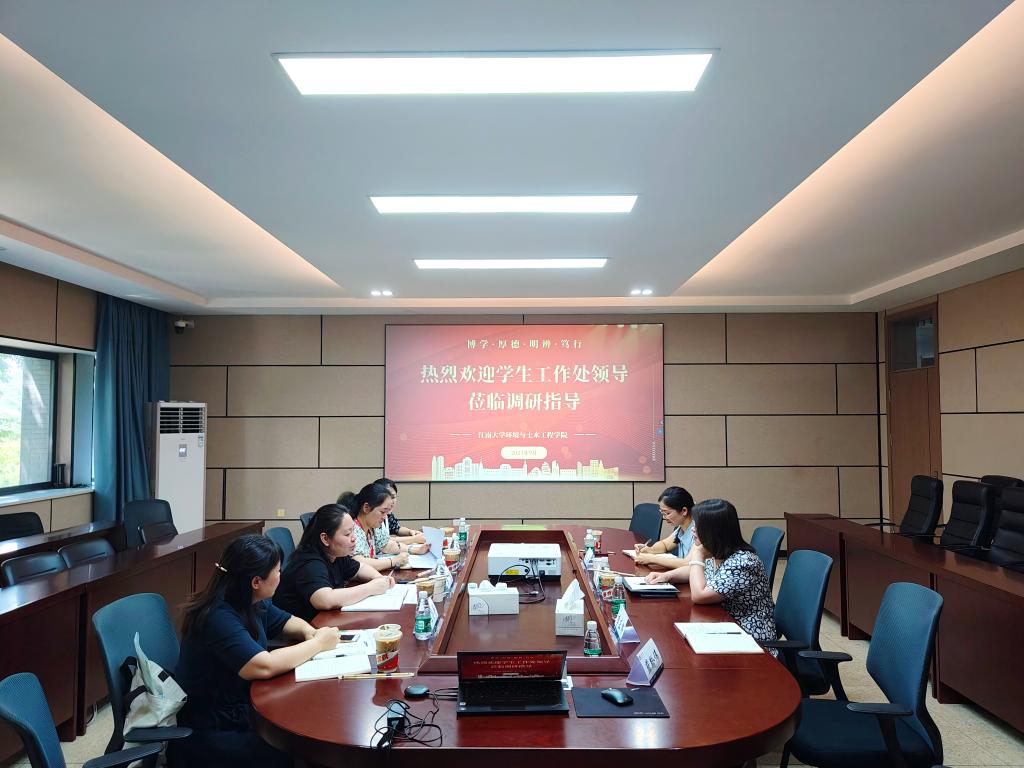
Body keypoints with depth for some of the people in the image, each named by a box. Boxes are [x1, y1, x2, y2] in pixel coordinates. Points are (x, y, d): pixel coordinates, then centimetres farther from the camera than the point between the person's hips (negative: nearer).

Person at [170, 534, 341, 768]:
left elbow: (286, 621, 18)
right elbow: (263, 666, -36)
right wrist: (318, 643, -24)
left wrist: (308, 631, -4)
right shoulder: (219, 617, -26)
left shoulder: (254, 603, 1)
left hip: (242, 711, 8)